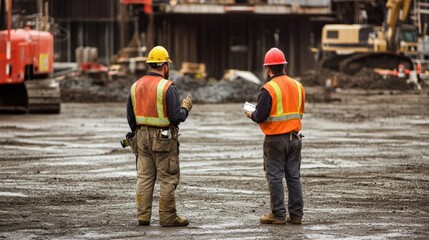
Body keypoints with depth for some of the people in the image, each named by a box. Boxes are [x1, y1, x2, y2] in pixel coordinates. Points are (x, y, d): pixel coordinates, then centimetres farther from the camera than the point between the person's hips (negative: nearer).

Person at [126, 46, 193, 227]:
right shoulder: (167, 87, -15)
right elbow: (176, 117, -17)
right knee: (168, 178, 1)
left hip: (142, 136, 6)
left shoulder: (136, 86, 5)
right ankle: (167, 217, 2)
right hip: (163, 138, -6)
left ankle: (143, 215, 10)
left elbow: (130, 117, 10)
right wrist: (186, 107, 2)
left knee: (144, 176, 11)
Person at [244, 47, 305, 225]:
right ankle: (296, 214, 12)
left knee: (275, 177, 0)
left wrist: (251, 114, 6)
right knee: (293, 176, 10)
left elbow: (260, 117, -17)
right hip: (294, 138, 6)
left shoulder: (269, 89, -15)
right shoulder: (297, 86, 6)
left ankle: (278, 215, 1)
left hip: (275, 139, -6)